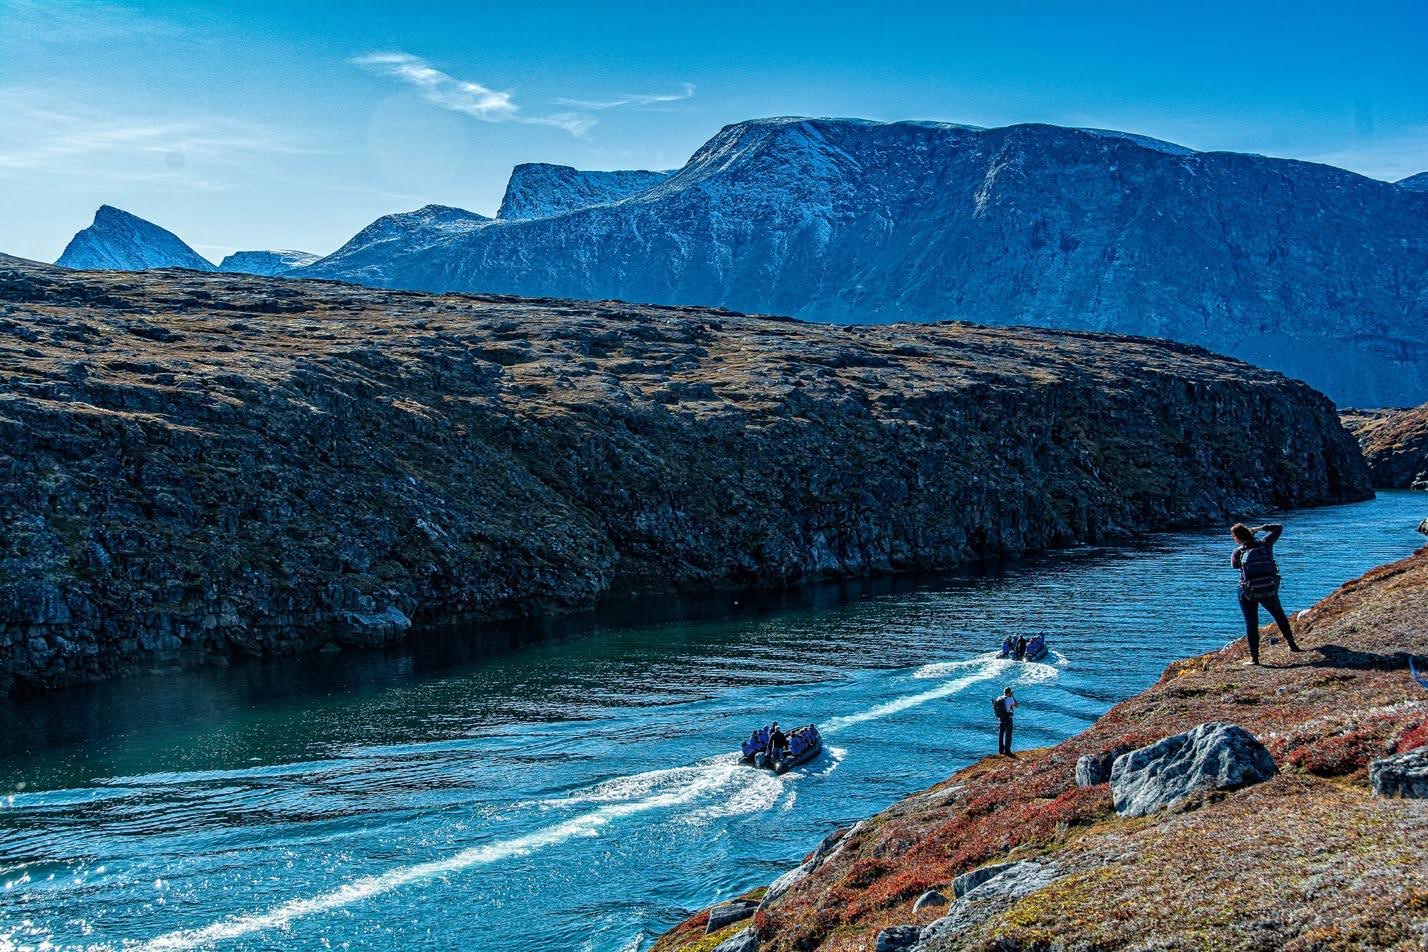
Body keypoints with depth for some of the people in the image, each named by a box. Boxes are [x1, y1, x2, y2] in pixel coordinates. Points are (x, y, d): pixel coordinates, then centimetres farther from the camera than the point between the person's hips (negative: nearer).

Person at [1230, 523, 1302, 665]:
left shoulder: (1238, 552, -4)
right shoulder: (1265, 544, 1)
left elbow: (1234, 565, 17)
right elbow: (1278, 528, 14)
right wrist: (1260, 528, 16)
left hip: (1249, 594, -3)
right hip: (1269, 590, 3)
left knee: (1251, 624, 3)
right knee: (1280, 616, 25)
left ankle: (1254, 657, -3)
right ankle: (1292, 644, 32)